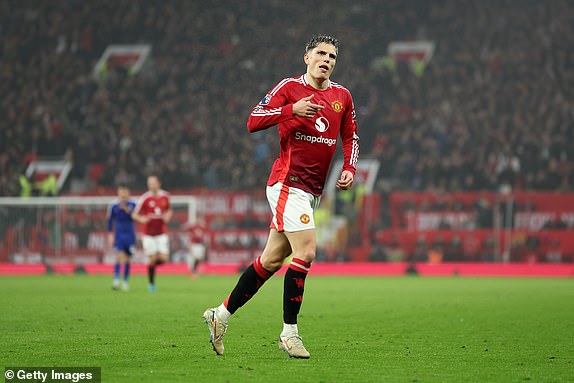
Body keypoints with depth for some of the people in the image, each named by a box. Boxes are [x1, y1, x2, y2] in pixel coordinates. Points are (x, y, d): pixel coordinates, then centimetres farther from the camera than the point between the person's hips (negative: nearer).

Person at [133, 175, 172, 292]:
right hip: (149, 234, -3)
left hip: (162, 233, 3)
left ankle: (152, 264, 25)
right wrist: (141, 219, -24)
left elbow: (169, 210, 19)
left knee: (164, 258, -9)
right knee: (152, 259, -3)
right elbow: (135, 214, -3)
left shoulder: (165, 196, 3)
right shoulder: (145, 198, -8)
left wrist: (168, 216, -3)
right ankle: (151, 284, 14)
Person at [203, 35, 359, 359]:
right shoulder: (289, 88, -5)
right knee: (306, 251, -16)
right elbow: (253, 122, -11)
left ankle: (222, 314, 21)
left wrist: (350, 168, 5)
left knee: (272, 259, 9)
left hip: (313, 191, 7)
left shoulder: (342, 96, 12)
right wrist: (292, 109, -23)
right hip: (288, 183, -7)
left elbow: (351, 137, 22)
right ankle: (289, 332, -7)